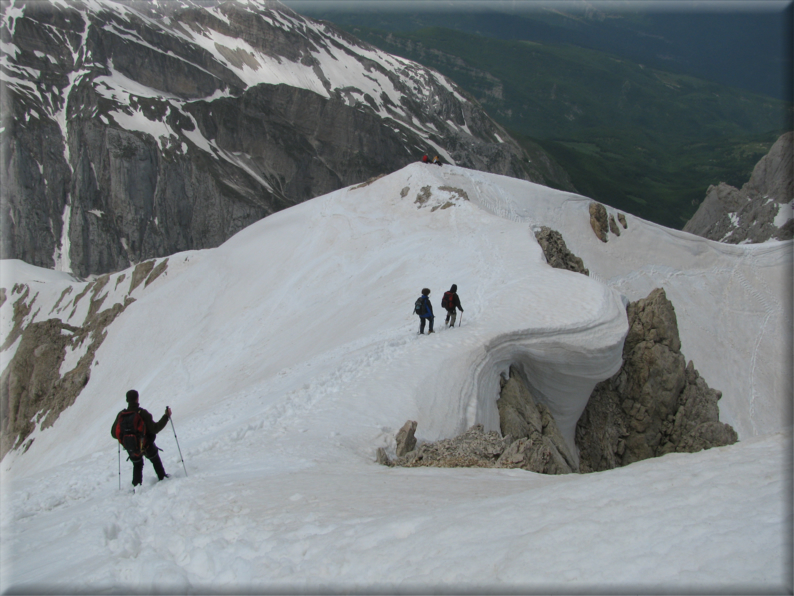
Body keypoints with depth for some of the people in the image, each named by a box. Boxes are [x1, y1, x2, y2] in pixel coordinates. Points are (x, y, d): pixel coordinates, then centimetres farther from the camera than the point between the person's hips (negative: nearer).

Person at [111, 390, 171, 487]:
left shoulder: (121, 415, -15)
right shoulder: (142, 413, -25)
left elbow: (114, 434, -7)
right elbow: (155, 429, -23)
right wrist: (166, 416, -15)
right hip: (146, 446, -2)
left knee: (137, 466, 30)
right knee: (155, 460, 28)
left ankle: (136, 485, 28)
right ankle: (162, 478, 41)